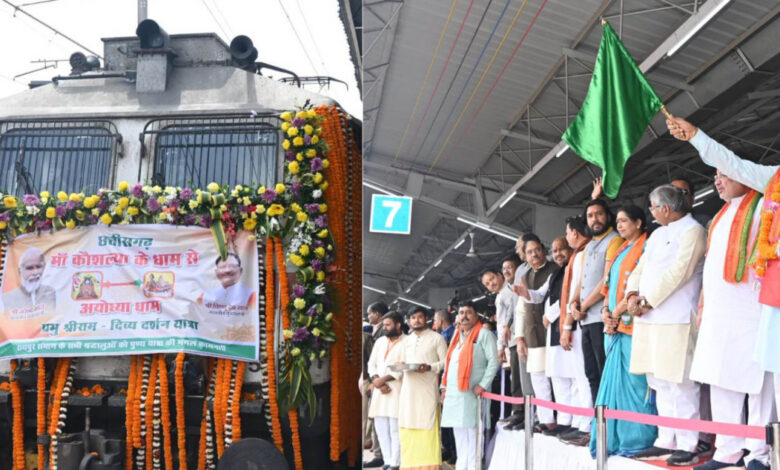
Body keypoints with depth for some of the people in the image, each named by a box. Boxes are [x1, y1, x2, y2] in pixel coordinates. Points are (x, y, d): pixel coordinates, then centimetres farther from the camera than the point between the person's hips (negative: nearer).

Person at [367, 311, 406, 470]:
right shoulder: (380, 342, 16)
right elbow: (371, 365, 13)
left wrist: (383, 379, -13)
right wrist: (377, 382, -3)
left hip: (397, 390, -6)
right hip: (379, 391, 6)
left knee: (395, 430, -4)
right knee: (381, 430, 7)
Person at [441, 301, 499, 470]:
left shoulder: (484, 334, -3)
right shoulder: (457, 336, 20)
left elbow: (493, 361, -10)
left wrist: (483, 385, -16)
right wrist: (444, 387, 15)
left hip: (472, 393, -7)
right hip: (454, 393, 7)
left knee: (472, 431, -7)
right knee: (459, 433, 12)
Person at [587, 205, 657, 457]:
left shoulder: (646, 247, -3)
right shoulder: (620, 251, 23)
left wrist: (617, 312, -12)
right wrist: (606, 311, 4)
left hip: (632, 323, -8)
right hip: (614, 325, 8)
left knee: (634, 381, -6)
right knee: (614, 381, 8)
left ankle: (638, 439, 0)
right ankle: (615, 438, 14)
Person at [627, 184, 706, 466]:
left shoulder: (692, 231, -6)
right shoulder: (657, 234, 21)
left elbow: (678, 273, -15)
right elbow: (640, 269, 18)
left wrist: (647, 301, -13)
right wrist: (633, 295, -1)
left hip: (676, 321, -8)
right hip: (650, 319, 9)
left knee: (679, 384, -6)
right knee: (660, 383, 11)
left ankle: (686, 446, 1)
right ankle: (666, 442, 18)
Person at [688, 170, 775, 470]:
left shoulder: (761, 207, -1)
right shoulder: (721, 216, 24)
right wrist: (704, 304, 19)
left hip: (750, 308, -8)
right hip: (718, 311, 8)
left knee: (756, 381, -6)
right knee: (720, 379, 7)